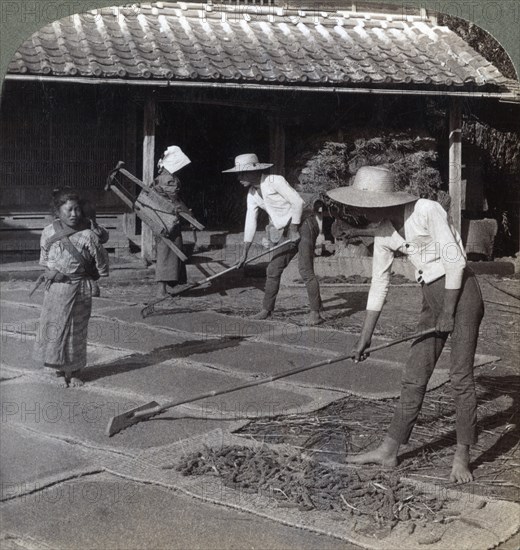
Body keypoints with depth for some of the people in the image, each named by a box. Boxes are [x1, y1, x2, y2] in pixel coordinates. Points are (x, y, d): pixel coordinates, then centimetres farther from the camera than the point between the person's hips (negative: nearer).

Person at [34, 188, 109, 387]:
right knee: (54, 327, 5)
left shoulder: (87, 236, -13)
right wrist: (49, 272, 2)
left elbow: (101, 261, -2)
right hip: (55, 288, 2)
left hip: (79, 288, -2)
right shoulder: (49, 233, -3)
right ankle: (59, 370, 18)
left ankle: (75, 371, 20)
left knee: (77, 328, 6)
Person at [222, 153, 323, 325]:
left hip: (303, 225, -8)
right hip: (287, 231, 8)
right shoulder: (252, 194, 7)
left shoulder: (275, 181, -17)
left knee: (305, 270, -14)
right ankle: (267, 309, 17)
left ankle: (315, 312, -6)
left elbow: (297, 202, -19)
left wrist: (294, 229, -15)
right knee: (273, 270, 6)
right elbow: (250, 222, 9)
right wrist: (245, 253, 7)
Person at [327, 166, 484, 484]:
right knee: (414, 378, 8)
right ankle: (389, 451, 13)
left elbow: (455, 260, -16)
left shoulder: (427, 211, -16)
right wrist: (365, 337, 10)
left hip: (461, 292, -7)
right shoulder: (384, 235, 4)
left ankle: (463, 456, 5)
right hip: (431, 298, 7)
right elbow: (379, 286, 9)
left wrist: (448, 313, -14)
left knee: (461, 376, -5)